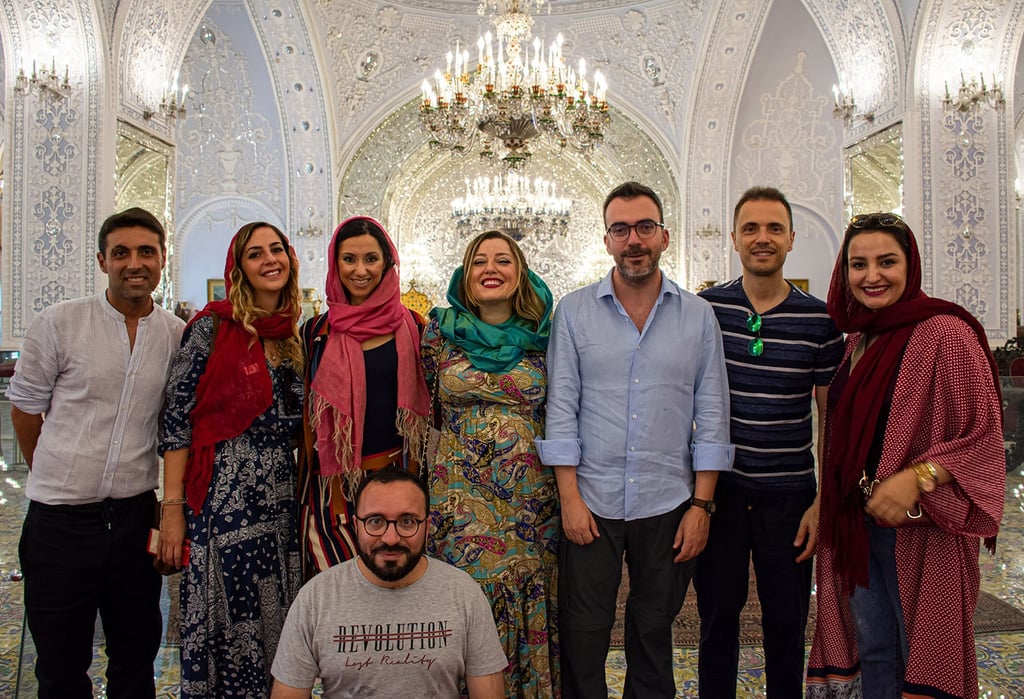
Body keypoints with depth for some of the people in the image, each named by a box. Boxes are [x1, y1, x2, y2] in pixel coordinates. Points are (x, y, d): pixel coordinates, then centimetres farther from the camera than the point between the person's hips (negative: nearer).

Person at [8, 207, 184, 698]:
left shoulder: (179, 336, 1)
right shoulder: (58, 324, -6)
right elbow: (25, 408, 4)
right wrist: (56, 477, 10)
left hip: (136, 512, 2)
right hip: (59, 517, -2)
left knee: (136, 657, 15)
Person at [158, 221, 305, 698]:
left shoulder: (295, 336, 10)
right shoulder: (213, 327, -5)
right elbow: (176, 418, -8)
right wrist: (172, 507, -12)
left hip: (281, 498, 5)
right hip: (223, 497, -5)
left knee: (276, 625, 12)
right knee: (226, 623, 4)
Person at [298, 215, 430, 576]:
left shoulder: (410, 326, 2)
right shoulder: (317, 331, 4)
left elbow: (423, 403, 8)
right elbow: (307, 411, 10)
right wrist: (305, 486, 8)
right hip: (334, 482, 0)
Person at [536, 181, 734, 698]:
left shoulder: (698, 316, 3)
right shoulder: (574, 311, 1)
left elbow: (711, 414, 3)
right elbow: (561, 407, -2)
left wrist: (701, 504, -2)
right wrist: (569, 497, -7)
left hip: (668, 502, 1)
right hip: (591, 500, 0)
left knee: (654, 631, 16)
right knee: (581, 636, 8)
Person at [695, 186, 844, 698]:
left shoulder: (819, 320, -3)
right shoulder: (705, 309, -2)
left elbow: (831, 415, 3)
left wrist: (825, 501, -2)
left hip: (789, 495, 0)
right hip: (718, 489, 0)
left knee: (787, 625, 13)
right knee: (717, 618, 13)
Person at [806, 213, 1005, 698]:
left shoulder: (944, 331, -12)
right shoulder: (857, 339, 10)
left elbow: (983, 436, -14)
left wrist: (916, 479, -27)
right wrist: (828, 504, 12)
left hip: (919, 526, -6)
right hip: (854, 524, 7)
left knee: (924, 658, 8)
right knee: (871, 654, 16)